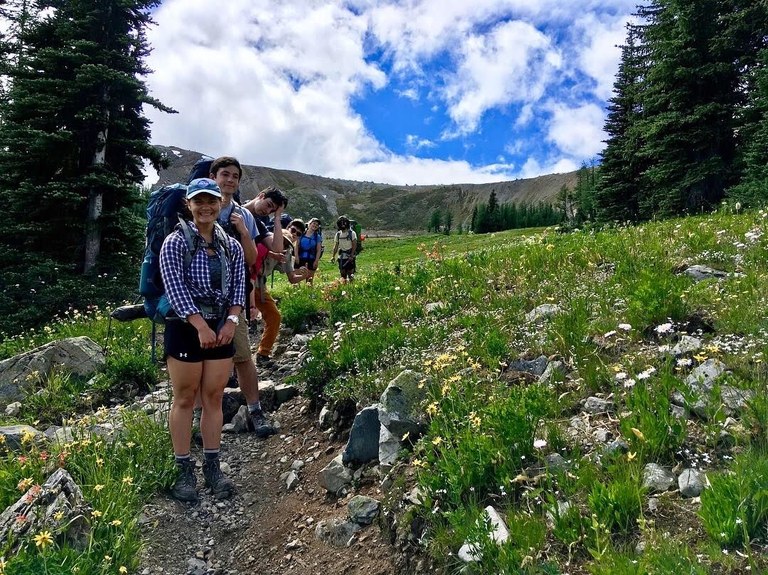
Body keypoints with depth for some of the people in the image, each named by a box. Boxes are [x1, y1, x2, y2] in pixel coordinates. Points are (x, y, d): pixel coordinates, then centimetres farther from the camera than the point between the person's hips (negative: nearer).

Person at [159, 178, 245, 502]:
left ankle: (212, 466, 20)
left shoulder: (231, 246, 8)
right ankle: (184, 470, 14)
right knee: (185, 399, 4)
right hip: (185, 328, -4)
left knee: (214, 398, 9)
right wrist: (201, 326, -20)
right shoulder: (176, 242, -6)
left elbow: (238, 287, 7)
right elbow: (175, 288, -14)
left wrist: (231, 322, -9)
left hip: (221, 328, 4)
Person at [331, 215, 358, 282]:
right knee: (342, 273, 5)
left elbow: (354, 245, -8)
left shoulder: (352, 233, -3)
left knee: (350, 272, -6)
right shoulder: (337, 234, 9)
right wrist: (333, 256, 1)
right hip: (341, 256, 4)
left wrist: (351, 255, -18)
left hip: (350, 257, -4)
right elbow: (336, 246, 11)